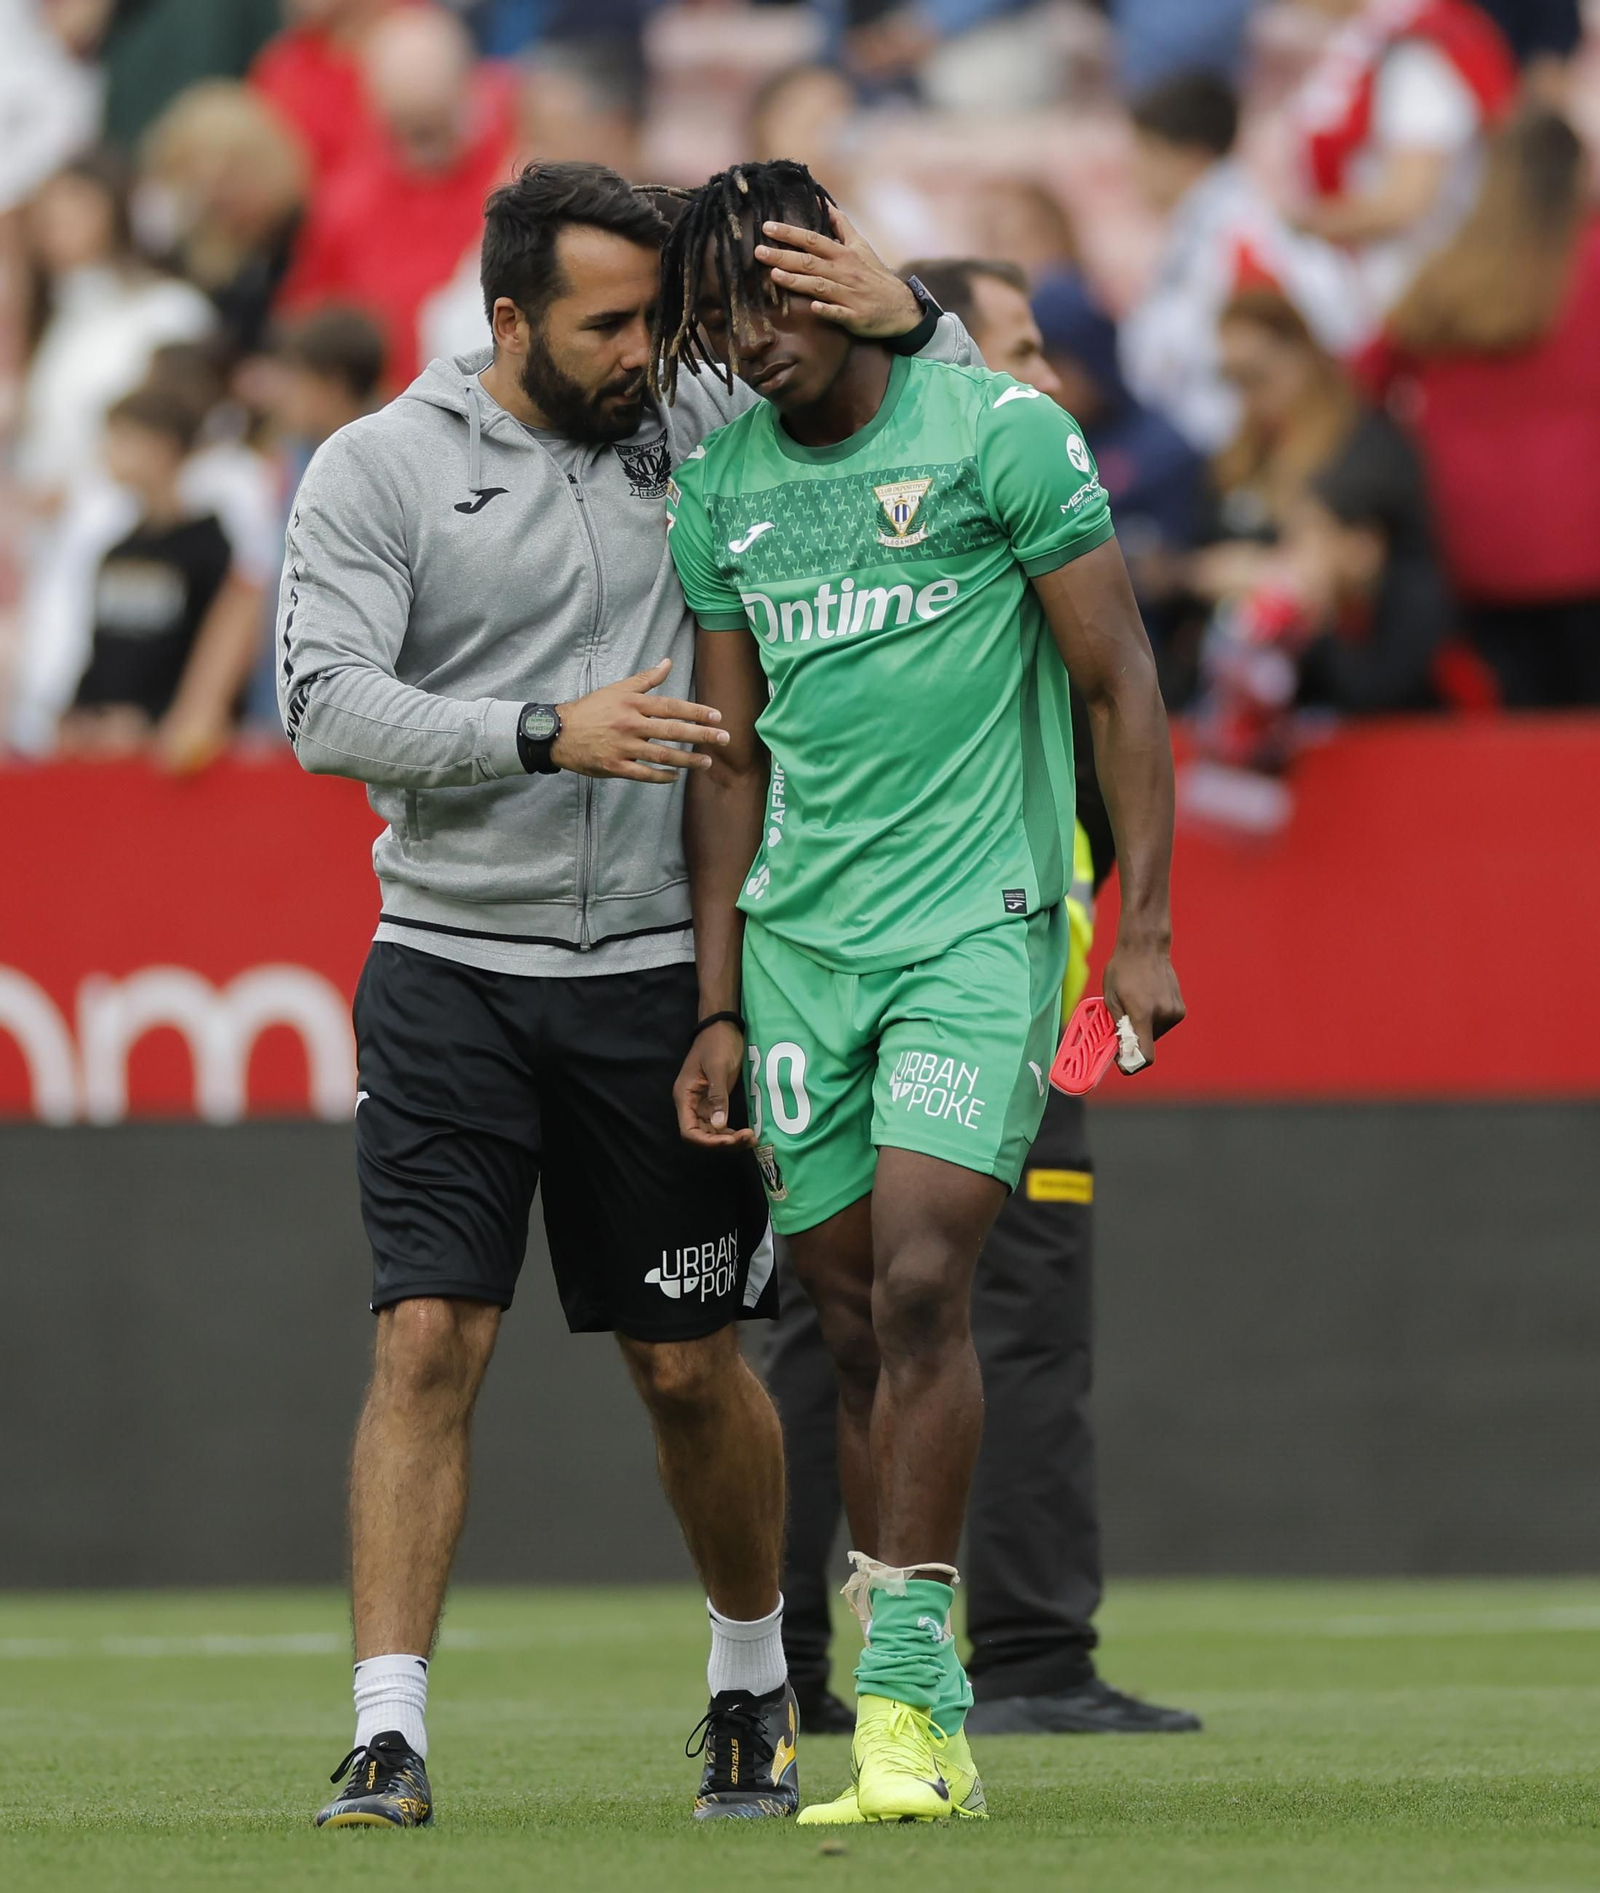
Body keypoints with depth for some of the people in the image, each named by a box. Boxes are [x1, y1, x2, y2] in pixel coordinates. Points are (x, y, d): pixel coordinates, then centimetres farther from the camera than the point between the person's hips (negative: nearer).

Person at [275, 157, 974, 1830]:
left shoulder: (698, 432, 5)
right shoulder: (378, 469, -1)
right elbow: (324, 705, -12)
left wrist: (907, 321, -12)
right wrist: (545, 732, -22)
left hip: (655, 971, 2)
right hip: (447, 965, -2)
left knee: (689, 1369, 8)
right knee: (426, 1343, -11)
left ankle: (753, 1682, 30)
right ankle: (388, 1738, -10)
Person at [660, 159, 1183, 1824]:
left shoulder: (996, 428, -4)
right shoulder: (719, 490, 11)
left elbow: (1121, 683, -2)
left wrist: (1143, 925, -8)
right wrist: (719, 1011, 13)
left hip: (978, 921, -5)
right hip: (801, 941, 5)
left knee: (919, 1281, -17)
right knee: (854, 1320, 3)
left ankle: (903, 1687, -14)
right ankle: (924, 1728, 8)